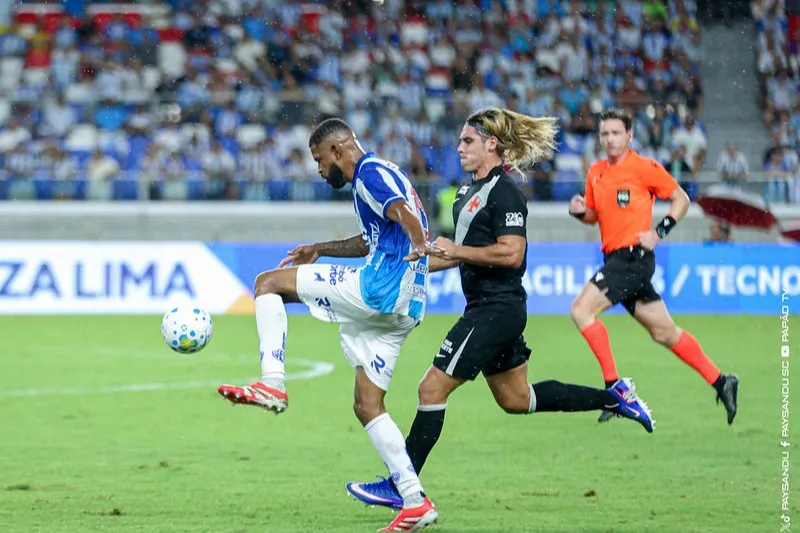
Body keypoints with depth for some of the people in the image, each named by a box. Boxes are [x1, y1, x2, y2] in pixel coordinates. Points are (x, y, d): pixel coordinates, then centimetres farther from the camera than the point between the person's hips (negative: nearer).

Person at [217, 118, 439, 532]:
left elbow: (405, 215, -26)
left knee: (268, 283, -3)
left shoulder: (370, 173, -5)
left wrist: (419, 245, -45)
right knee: (367, 407, 10)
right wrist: (321, 249, 45)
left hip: (380, 289, -10)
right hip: (402, 309, 10)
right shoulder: (382, 176, 26)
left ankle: (272, 385, -16)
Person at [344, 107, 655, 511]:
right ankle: (614, 397, 26)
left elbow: (511, 253, -24)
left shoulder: (503, 192, -15)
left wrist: (456, 250, -20)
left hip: (497, 309, -11)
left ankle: (399, 487, -5)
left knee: (433, 388, -9)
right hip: (486, 308, 11)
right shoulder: (472, 192, 15)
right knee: (516, 399, 19)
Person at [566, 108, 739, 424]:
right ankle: (720, 382, 21)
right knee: (665, 332, 12)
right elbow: (594, 216, 23)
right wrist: (579, 212, 1)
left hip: (634, 256, -8)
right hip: (616, 259, 8)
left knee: (582, 310, -18)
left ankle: (614, 386, -15)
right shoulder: (595, 173, 13)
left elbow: (681, 199, -2)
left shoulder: (644, 168, -8)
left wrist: (659, 233, -12)